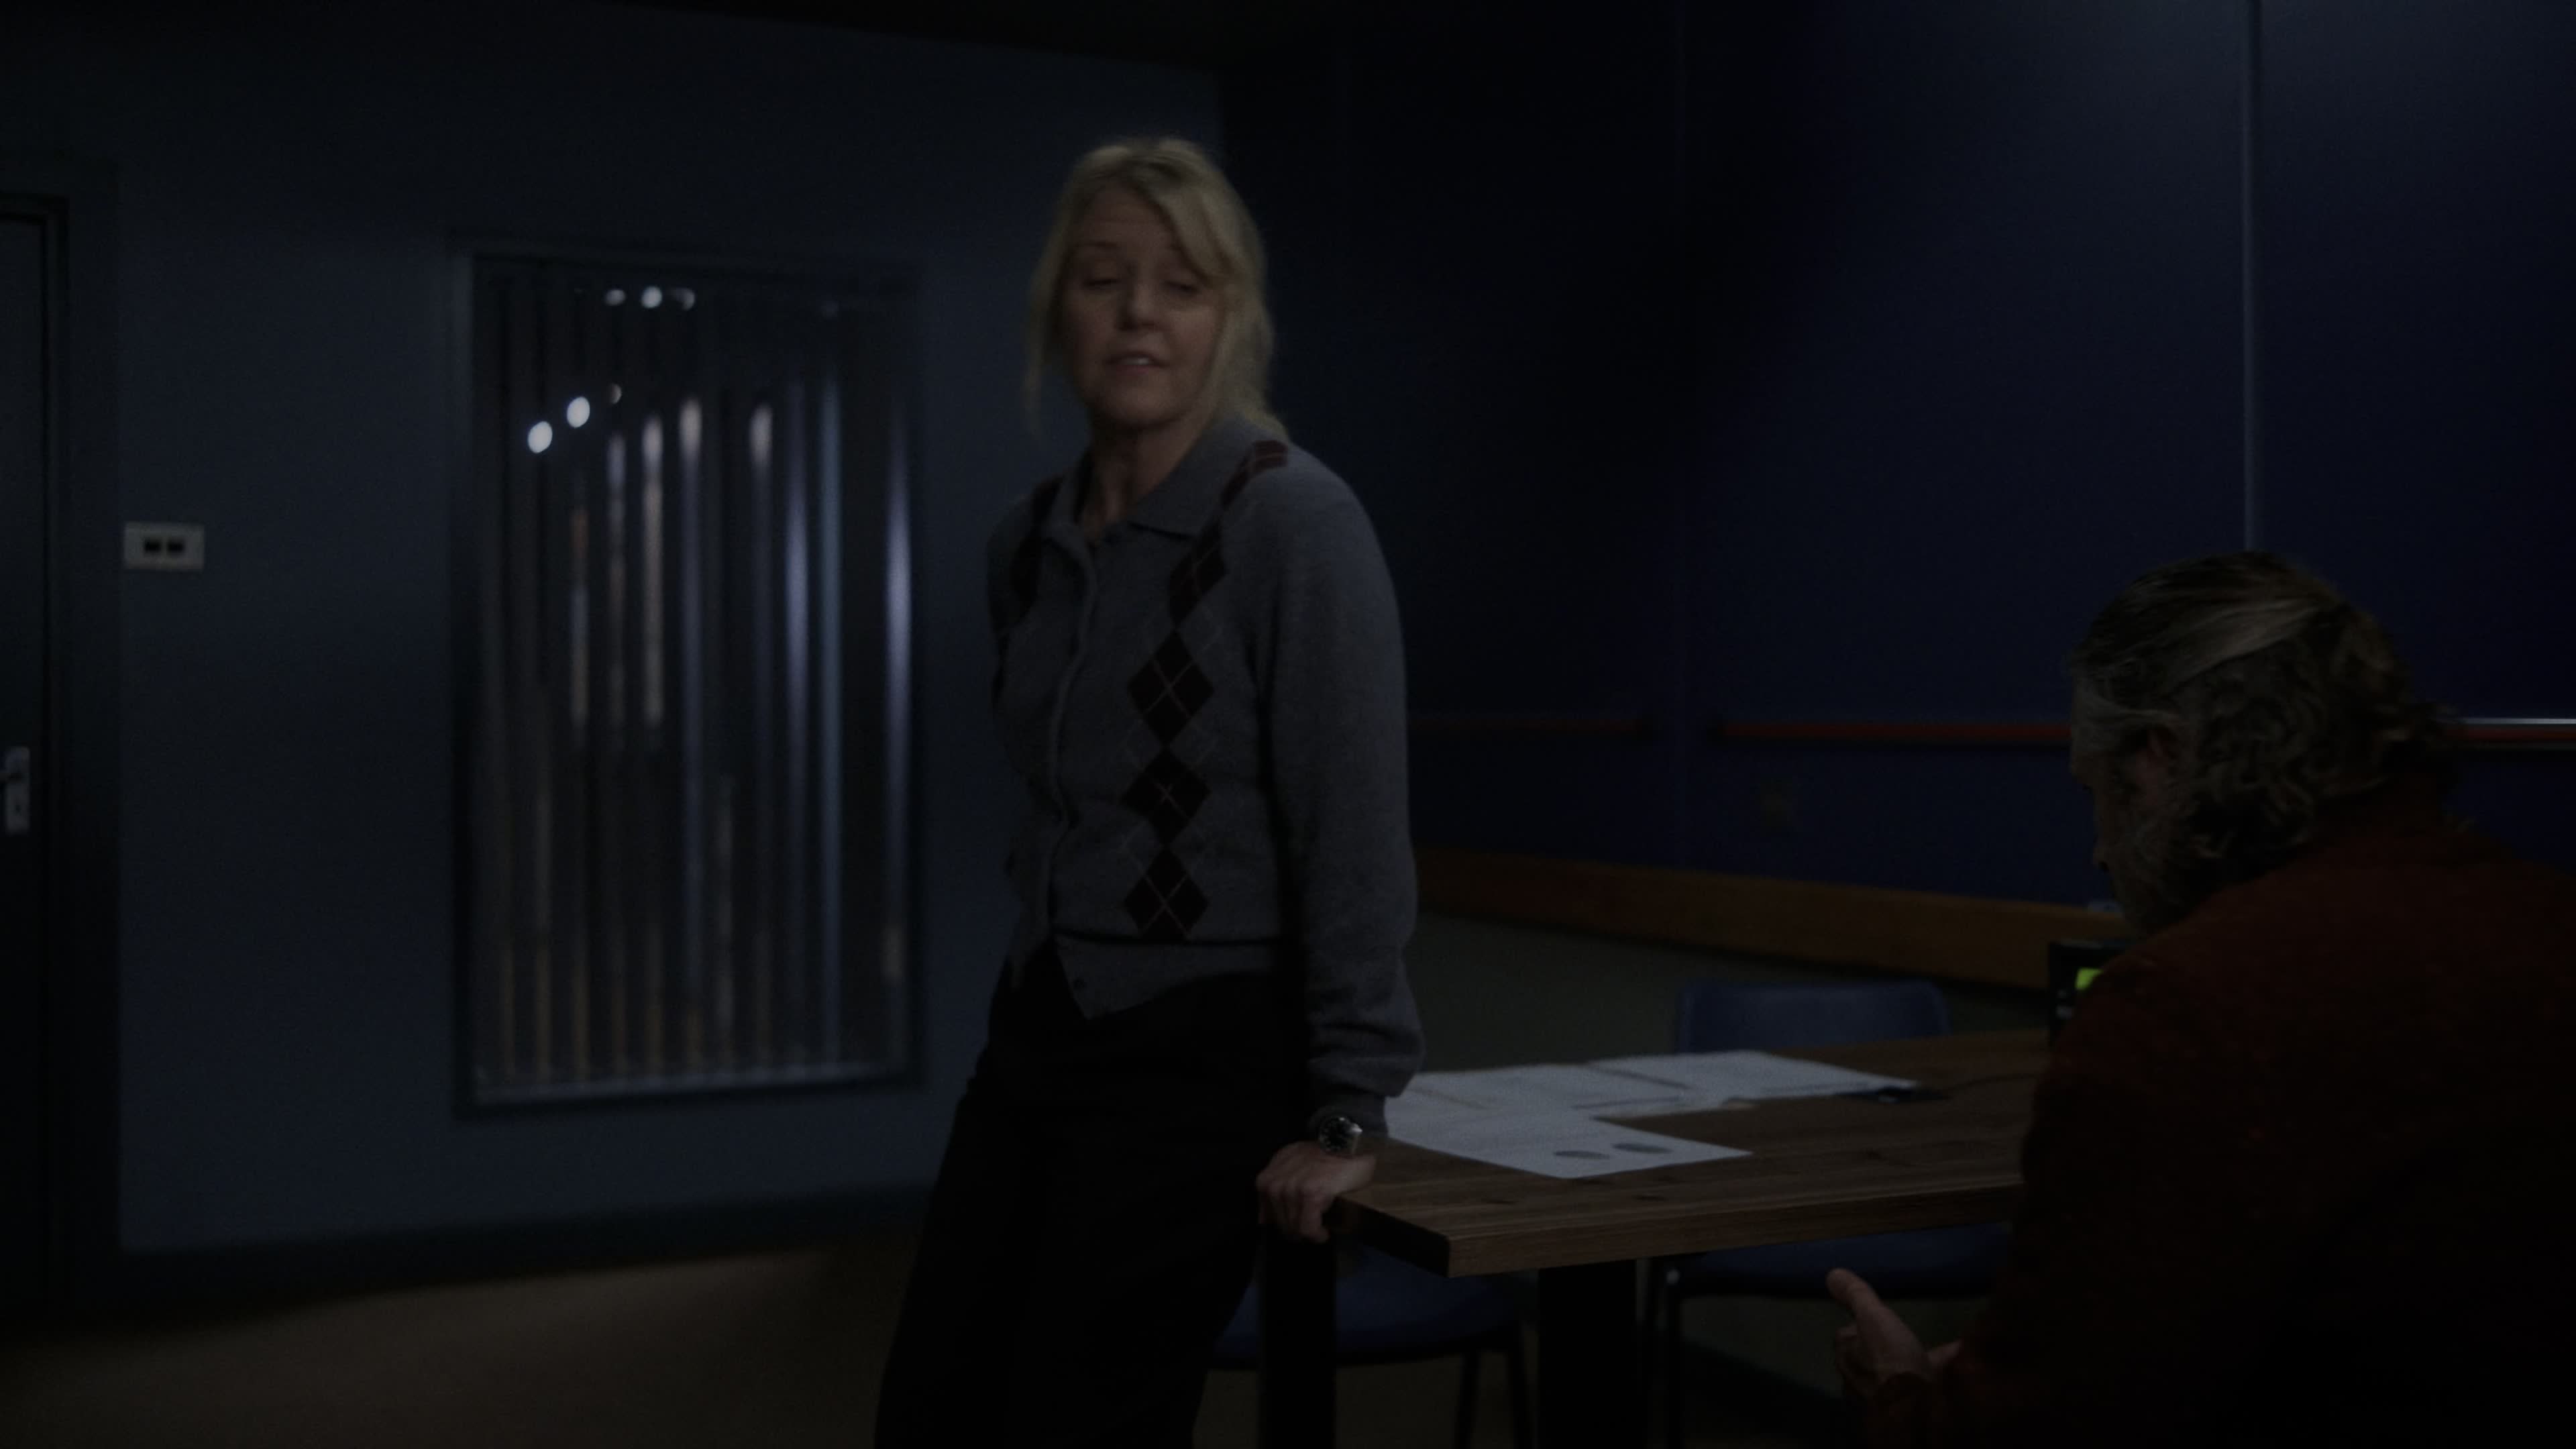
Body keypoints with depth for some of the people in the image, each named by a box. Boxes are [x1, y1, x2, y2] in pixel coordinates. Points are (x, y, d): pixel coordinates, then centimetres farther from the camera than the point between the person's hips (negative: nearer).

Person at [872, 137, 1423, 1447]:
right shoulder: (1028, 542, 7)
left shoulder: (1294, 520, -15)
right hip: (1035, 1039, 7)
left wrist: (1348, 1113, -17)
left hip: (1205, 1054, -7)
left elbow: (1355, 832, -17)